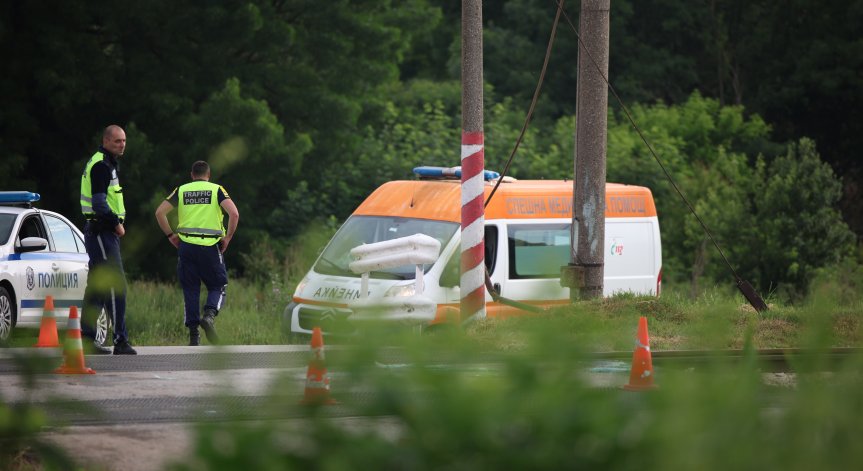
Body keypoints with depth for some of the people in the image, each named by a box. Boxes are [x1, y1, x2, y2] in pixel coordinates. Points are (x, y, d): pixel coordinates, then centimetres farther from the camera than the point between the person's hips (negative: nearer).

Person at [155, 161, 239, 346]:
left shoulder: (181, 190, 10)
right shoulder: (217, 190, 4)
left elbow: (160, 212, 3)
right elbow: (234, 213, -10)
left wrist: (170, 235, 10)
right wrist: (228, 237, -1)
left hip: (186, 245, 2)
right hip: (210, 246, -2)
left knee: (190, 289, 8)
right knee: (217, 286, 10)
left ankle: (193, 334, 3)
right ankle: (209, 315, -18)